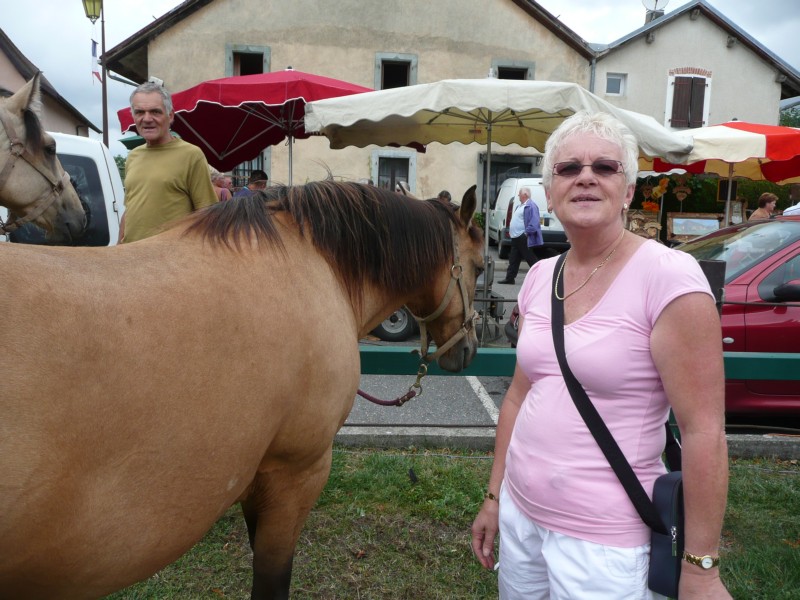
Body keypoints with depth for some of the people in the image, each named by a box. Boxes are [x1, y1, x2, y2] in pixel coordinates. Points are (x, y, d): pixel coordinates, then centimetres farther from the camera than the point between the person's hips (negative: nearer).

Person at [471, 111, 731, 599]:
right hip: (519, 513, 6)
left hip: (604, 540, -6)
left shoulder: (668, 275, -16)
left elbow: (703, 430, -17)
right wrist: (494, 497, 13)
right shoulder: (539, 277, 3)